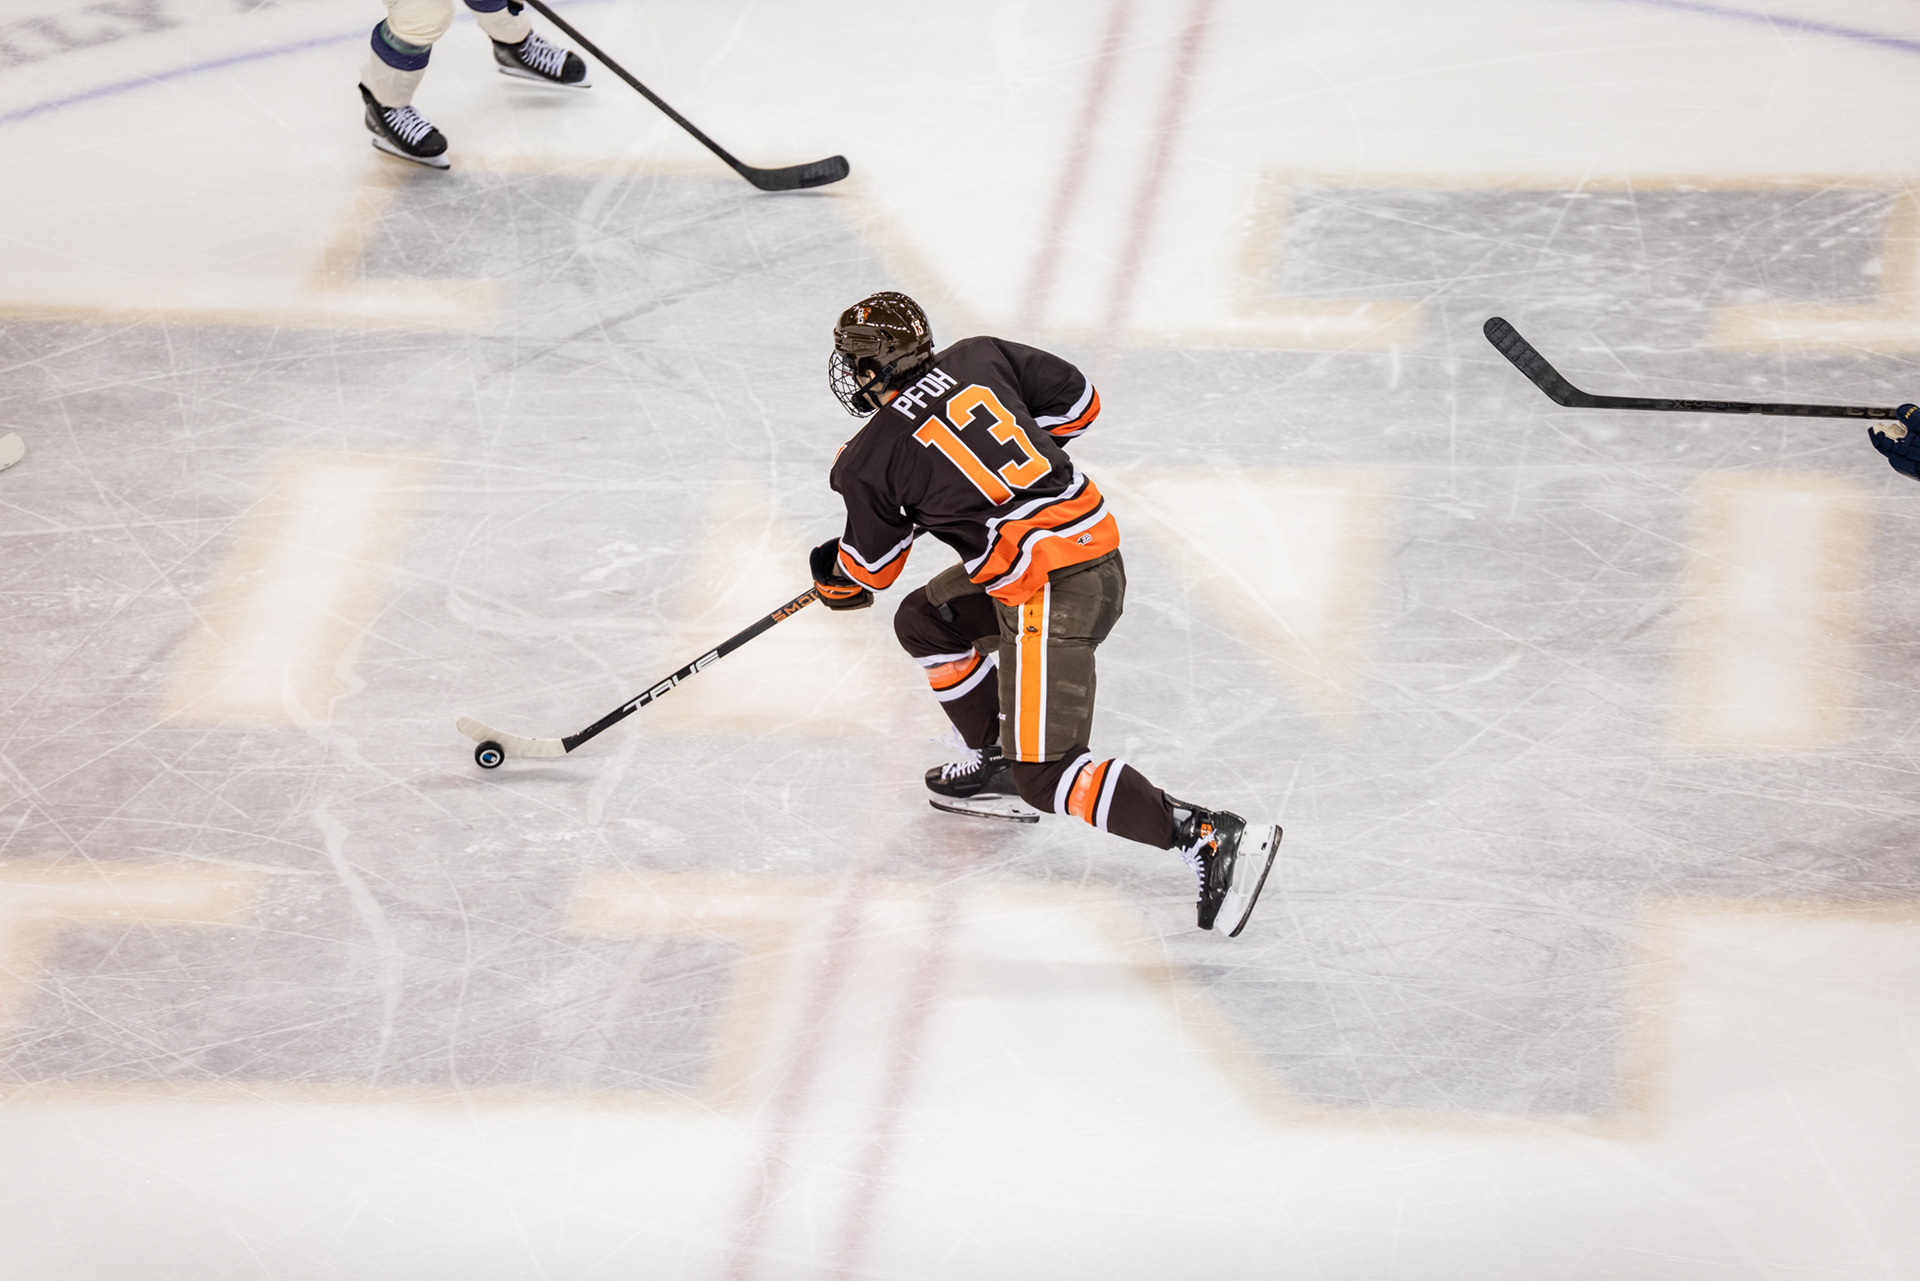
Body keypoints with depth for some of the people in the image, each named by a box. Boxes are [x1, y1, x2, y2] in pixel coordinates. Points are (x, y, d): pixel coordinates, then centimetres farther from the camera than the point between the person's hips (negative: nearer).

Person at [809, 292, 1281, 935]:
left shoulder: (872, 460, -4)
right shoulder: (980, 358, 8)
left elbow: (870, 571, 11)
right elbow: (1079, 403, 14)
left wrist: (830, 574, 34)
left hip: (1051, 592, -9)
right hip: (1094, 538, 9)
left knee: (1048, 776, -9)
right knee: (925, 622, 25)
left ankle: (1210, 837, -22)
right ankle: (995, 760, 36)